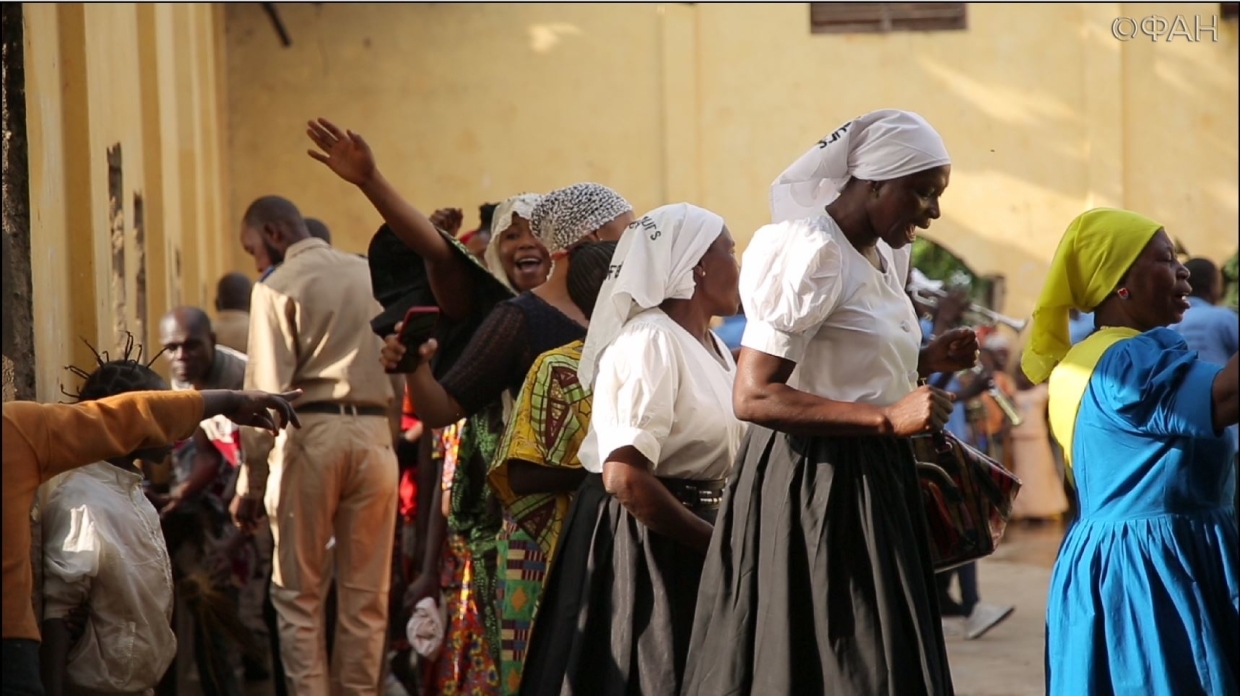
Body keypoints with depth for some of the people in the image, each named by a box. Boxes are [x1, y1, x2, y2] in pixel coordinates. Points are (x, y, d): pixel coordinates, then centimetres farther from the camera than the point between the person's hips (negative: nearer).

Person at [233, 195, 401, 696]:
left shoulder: (277, 288, -3)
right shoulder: (371, 276, 12)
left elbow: (267, 389, -8)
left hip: (310, 433, -4)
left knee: (298, 593, 3)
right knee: (366, 594, 8)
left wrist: (251, 479, -6)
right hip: (374, 434, 4)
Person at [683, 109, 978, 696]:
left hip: (871, 485, 9)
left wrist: (928, 360, 7)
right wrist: (888, 420, -26)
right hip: (812, 492, -9)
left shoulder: (884, 258, 13)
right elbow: (753, 396, -23)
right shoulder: (810, 253, -16)